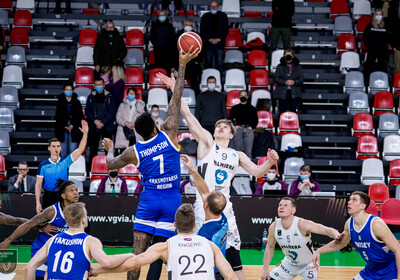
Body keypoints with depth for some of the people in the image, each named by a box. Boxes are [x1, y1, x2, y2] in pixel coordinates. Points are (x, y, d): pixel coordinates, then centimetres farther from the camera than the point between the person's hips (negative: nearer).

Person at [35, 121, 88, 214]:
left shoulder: (65, 161, 3)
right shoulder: (43, 165, 1)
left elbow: (80, 149, -6)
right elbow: (38, 185, 2)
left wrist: (85, 133, -17)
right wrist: (38, 203, -5)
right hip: (48, 197, -1)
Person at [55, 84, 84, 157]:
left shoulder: (76, 102, 7)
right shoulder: (60, 102, 7)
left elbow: (80, 116, 4)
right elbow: (58, 116, 3)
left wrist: (73, 125, -10)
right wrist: (65, 126, -9)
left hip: (74, 128, 0)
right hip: (62, 129, 0)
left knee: (73, 150, -6)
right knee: (63, 149, -2)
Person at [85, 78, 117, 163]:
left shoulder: (109, 97, 3)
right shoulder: (91, 97, 10)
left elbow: (111, 112, -3)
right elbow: (87, 111, 5)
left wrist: (103, 122, -12)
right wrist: (95, 121, -10)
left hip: (107, 126, -2)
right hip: (94, 127, 2)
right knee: (93, 150, 1)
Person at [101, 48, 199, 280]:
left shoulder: (134, 152, 0)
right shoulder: (168, 135, -5)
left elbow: (111, 164, 19)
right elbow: (176, 100, -2)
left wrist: (110, 148, 41)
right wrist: (182, 66, 1)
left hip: (149, 200, 0)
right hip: (172, 200, 0)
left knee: (137, 252, 1)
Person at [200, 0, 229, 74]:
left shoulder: (223, 16, 5)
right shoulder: (205, 16, 6)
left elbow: (226, 30, 5)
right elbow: (202, 31, 6)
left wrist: (219, 39, -7)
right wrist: (209, 39, -7)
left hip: (219, 43, 0)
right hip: (208, 44, 0)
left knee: (219, 64, -3)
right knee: (209, 64, 4)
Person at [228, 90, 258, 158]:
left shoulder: (251, 108, 18)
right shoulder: (235, 108, 17)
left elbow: (256, 119, 16)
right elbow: (230, 119, 15)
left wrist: (252, 126, 0)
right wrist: (234, 126, 0)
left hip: (248, 130, 0)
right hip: (238, 129, 0)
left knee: (248, 151, -7)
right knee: (238, 150, -3)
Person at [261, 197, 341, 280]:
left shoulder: (302, 224, -32)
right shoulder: (274, 227, -17)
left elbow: (326, 230, -43)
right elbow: (270, 247, 1)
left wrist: (335, 234, -67)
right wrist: (265, 270, 2)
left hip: (308, 264, -4)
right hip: (288, 263, 4)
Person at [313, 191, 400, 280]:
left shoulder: (376, 224, -26)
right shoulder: (349, 223, -5)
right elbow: (340, 243, 17)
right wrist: (319, 251, 7)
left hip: (390, 272, -7)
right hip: (371, 270, 7)